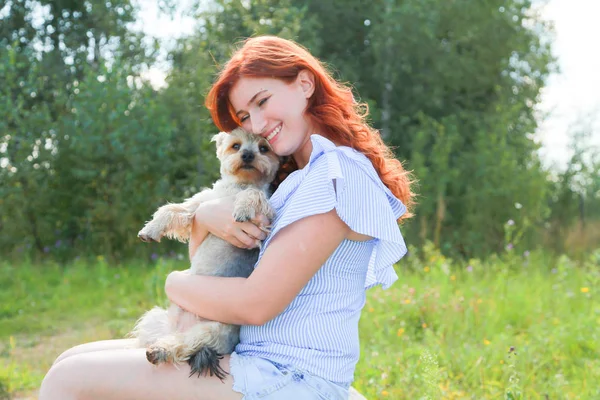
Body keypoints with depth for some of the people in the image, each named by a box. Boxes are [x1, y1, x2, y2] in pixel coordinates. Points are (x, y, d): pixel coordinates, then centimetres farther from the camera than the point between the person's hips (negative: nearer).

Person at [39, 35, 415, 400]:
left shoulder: (338, 174, -14)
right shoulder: (298, 177, 16)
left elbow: (254, 304, -19)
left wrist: (174, 283, -1)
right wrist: (205, 216, -7)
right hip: (260, 363, 9)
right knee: (73, 362, 7)